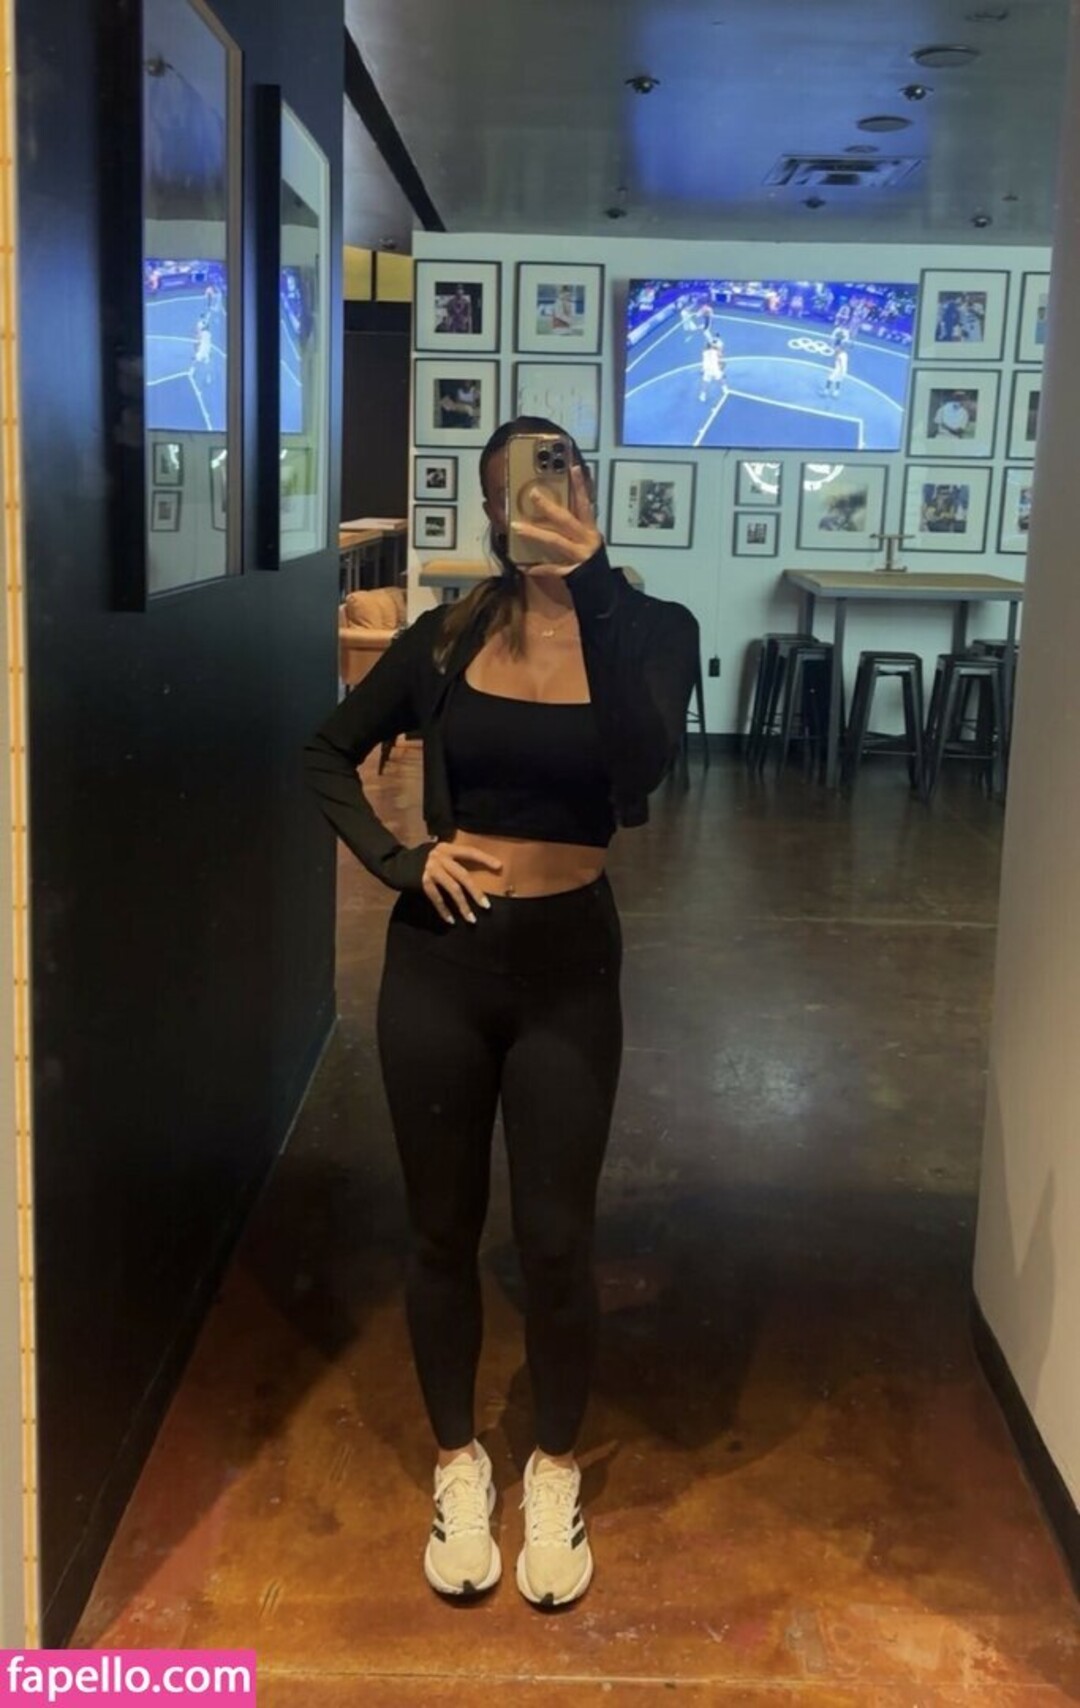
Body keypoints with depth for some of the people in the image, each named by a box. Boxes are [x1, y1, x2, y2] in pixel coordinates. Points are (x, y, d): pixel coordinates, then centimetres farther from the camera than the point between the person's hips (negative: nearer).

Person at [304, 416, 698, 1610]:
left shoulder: (650, 629, -5)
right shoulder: (448, 635, -1)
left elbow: (642, 765, -25)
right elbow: (328, 755, 9)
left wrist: (593, 584, -30)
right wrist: (397, 860, -6)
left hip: (567, 964, -1)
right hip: (439, 961, 1)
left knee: (554, 1241, 8)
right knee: (443, 1233, 13)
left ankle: (554, 1473, 32)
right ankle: (458, 1466, 34)